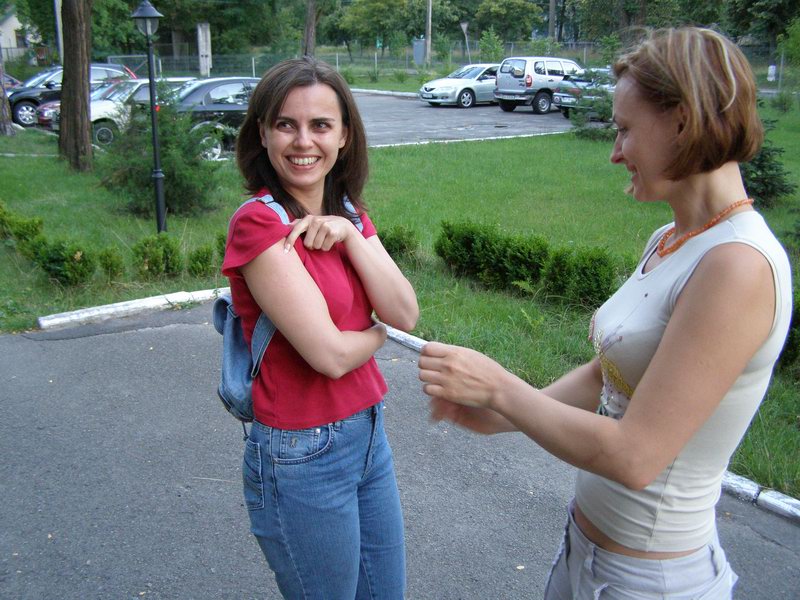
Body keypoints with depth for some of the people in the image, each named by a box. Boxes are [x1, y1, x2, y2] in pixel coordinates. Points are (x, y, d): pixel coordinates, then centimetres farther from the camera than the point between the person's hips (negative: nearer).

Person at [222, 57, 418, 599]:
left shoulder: (348, 213, 5)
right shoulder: (258, 222, -19)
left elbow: (406, 314, -5)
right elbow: (329, 355, -23)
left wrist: (349, 235, -16)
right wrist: (378, 331, -3)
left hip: (368, 432, 8)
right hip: (301, 456, -7)